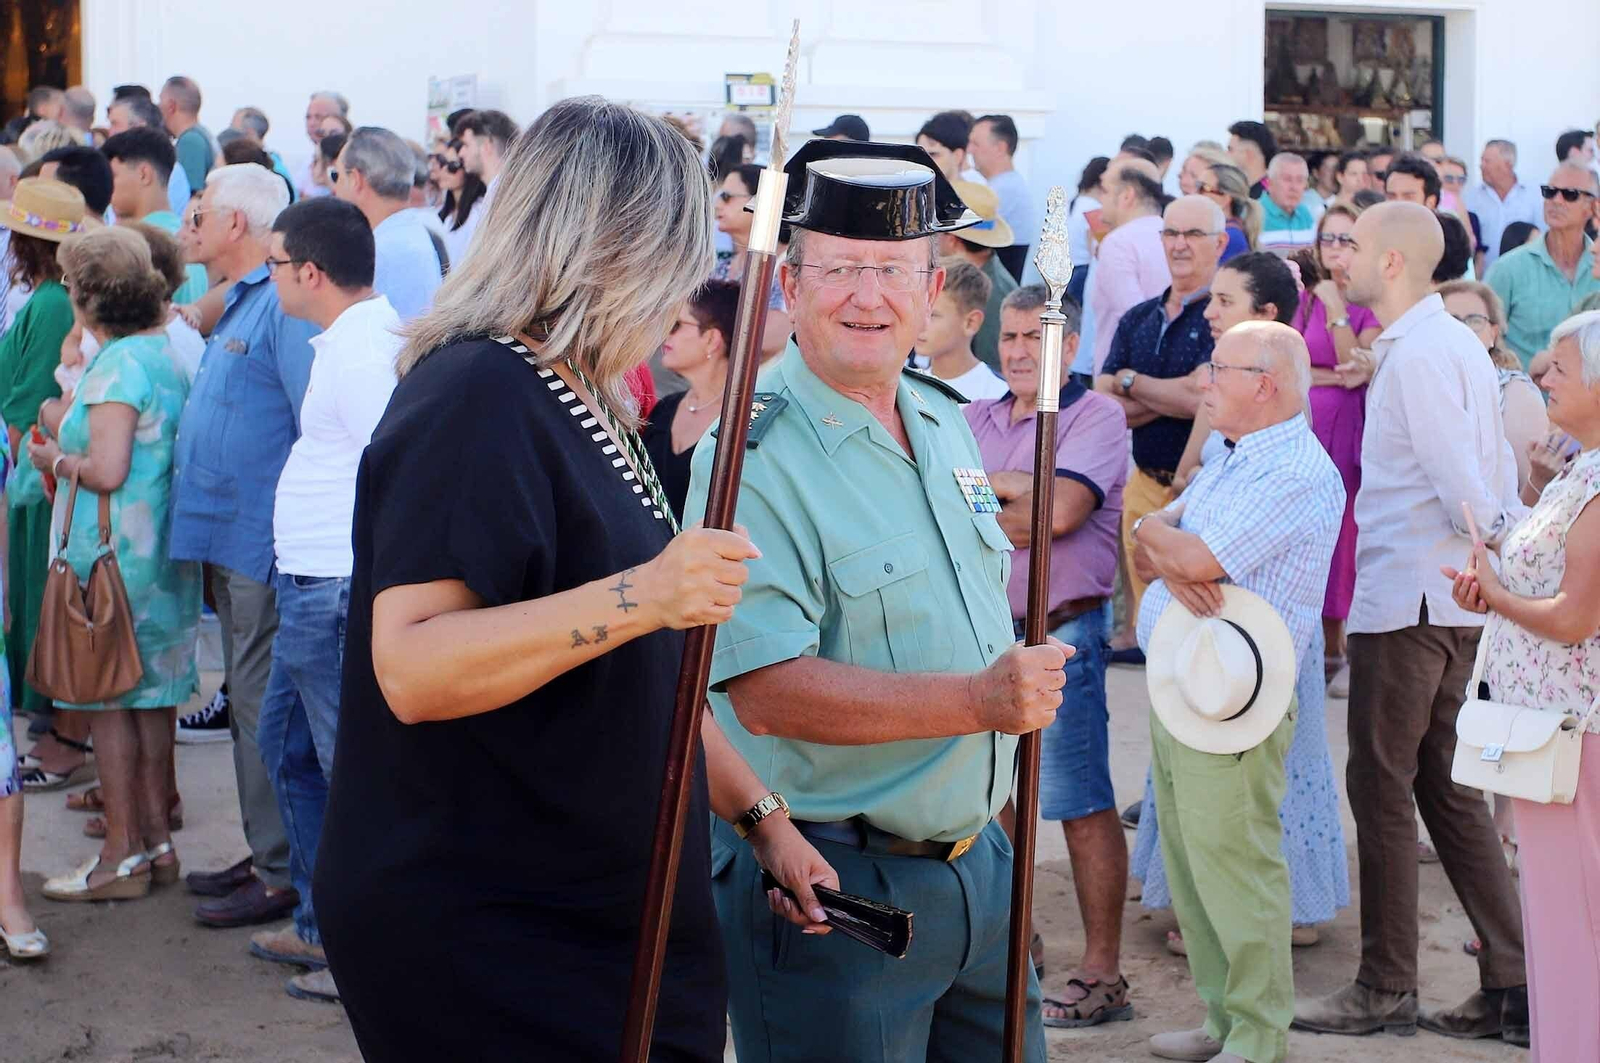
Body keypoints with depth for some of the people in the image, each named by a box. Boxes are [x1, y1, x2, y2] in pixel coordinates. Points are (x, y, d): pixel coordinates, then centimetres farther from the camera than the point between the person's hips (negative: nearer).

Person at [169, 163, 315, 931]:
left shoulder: (285, 306, -16)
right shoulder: (240, 305, 17)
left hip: (265, 542, -10)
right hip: (230, 541, 10)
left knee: (264, 706, -4)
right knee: (248, 702, 16)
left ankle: (282, 873, 3)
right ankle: (265, 854, 25)